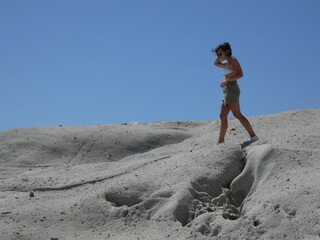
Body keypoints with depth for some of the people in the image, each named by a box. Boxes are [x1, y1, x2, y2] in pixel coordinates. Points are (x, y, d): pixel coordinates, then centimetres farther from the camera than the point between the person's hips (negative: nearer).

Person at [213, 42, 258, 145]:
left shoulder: (233, 60, -2)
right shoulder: (227, 64, 24)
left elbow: (241, 74, -14)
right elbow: (215, 63, 38)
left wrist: (226, 81, -18)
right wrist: (220, 55, 24)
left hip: (232, 89, -9)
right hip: (227, 91, 9)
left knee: (237, 114, -21)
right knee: (223, 116, 1)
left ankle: (253, 135, -29)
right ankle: (220, 141, -4)